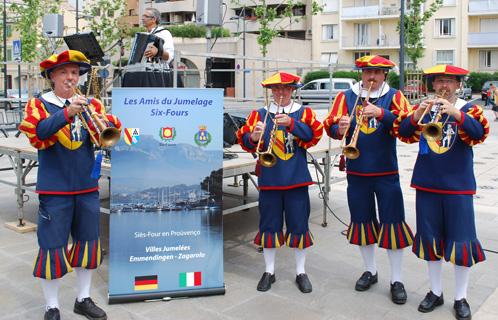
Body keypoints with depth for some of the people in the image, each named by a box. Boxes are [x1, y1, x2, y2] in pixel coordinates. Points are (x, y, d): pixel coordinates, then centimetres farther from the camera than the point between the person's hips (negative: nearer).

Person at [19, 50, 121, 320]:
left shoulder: (90, 104, 9)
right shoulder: (38, 104, 0)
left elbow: (113, 129, -1)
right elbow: (37, 132, -19)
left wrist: (104, 121, -23)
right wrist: (67, 113, -30)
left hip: (87, 186, 4)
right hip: (54, 188, -4)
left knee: (87, 242, 12)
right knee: (52, 246, 0)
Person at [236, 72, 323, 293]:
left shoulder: (304, 112, 6)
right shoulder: (259, 114, 7)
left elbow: (314, 133, -11)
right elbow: (244, 140, 0)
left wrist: (291, 123, -23)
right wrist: (253, 137, -22)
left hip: (297, 179, 0)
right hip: (269, 179, 1)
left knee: (299, 224, 5)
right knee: (269, 224, 8)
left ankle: (301, 272, 21)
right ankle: (269, 271, 23)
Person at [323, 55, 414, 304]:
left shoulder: (394, 96, 1)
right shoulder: (346, 96, 5)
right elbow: (331, 125, -2)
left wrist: (381, 113, -27)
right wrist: (339, 128, -24)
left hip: (386, 172, -2)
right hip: (356, 172, 2)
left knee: (392, 224, 0)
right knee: (362, 221, 13)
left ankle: (396, 279, 14)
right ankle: (370, 271, 31)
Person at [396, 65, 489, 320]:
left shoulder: (468, 109, 0)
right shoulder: (423, 107, 6)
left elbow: (480, 133, -18)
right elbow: (403, 132, -5)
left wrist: (455, 112, -31)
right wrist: (417, 114, -22)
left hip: (458, 186, -2)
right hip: (427, 184, 3)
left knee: (461, 240, 2)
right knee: (430, 238, 11)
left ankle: (461, 297, 19)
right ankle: (436, 292, 28)